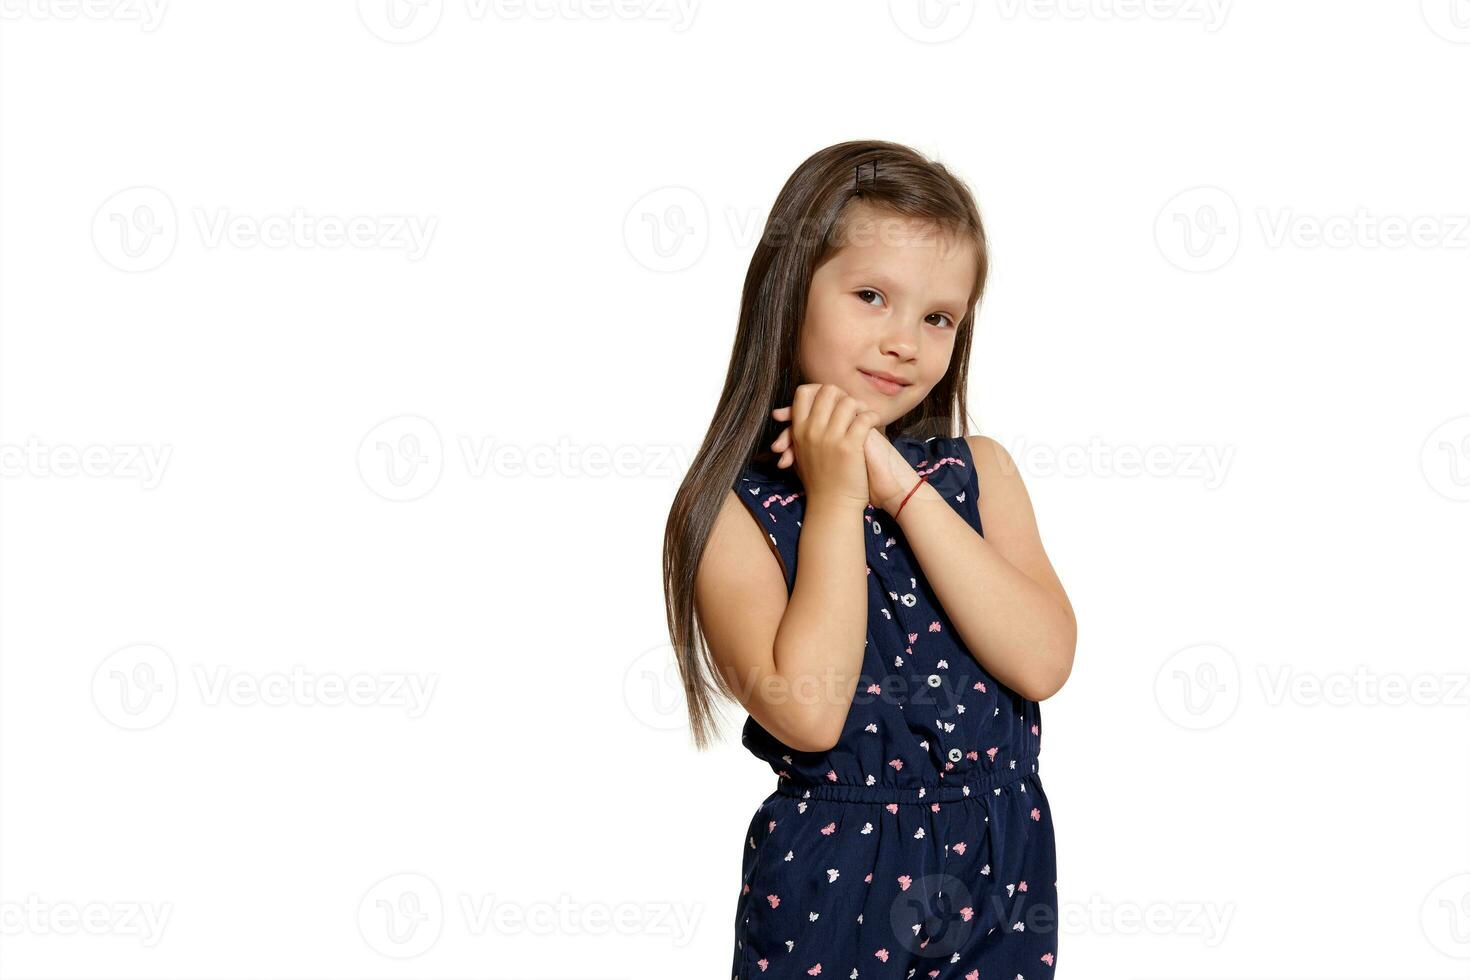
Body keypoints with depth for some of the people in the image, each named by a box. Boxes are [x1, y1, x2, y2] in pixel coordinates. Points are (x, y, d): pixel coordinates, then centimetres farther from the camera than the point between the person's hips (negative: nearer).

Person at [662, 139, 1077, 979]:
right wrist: (835, 497, -19)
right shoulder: (734, 509, -10)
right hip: (833, 876, -3)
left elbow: (1044, 662, -12)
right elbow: (808, 710, -22)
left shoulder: (980, 471, 2)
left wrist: (903, 488, -16)